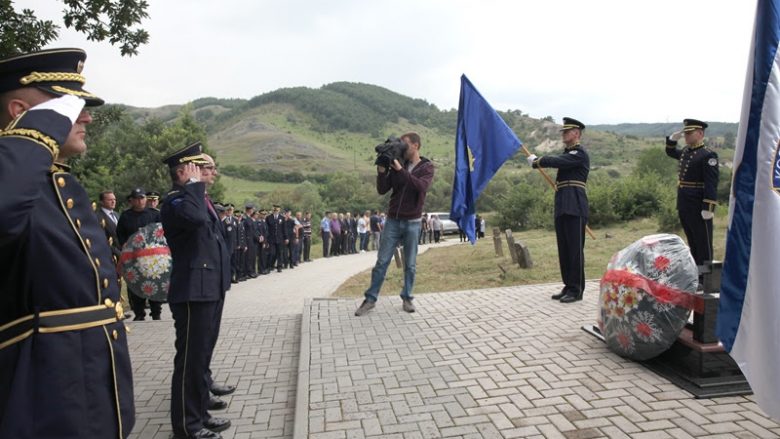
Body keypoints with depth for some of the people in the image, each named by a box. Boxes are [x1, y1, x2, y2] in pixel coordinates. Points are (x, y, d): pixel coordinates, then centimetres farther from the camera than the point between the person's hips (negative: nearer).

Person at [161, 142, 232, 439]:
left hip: (211, 289, 10)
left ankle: (200, 413, 30)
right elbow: (195, 218, -37)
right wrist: (194, 184, -22)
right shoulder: (175, 201, -13)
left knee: (202, 355, 18)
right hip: (193, 292, -10)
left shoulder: (201, 199, 16)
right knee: (190, 358, 0)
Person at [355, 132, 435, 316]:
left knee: (410, 264, 6)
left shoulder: (427, 167, 0)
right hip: (392, 221, 2)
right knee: (381, 261, 2)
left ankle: (407, 298, 19)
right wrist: (381, 171, -12)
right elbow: (382, 190, 2)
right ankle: (370, 299, 9)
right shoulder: (397, 165, 6)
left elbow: (421, 186, -21)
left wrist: (401, 170, -22)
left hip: (412, 222, -2)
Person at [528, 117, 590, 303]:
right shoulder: (567, 153, 24)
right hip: (562, 209, 9)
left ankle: (576, 290, 1)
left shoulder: (580, 153, -6)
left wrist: (536, 161, -3)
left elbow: (556, 161, -15)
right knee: (564, 250, 10)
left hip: (574, 209, -9)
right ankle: (568, 287, 18)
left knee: (575, 249, -5)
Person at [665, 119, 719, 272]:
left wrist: (708, 209, -22)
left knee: (703, 246, 2)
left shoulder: (708, 155, -12)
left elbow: (711, 184, -18)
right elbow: (670, 152, 34)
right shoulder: (685, 151, 12)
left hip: (698, 209, -8)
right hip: (684, 207, 8)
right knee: (693, 245, 17)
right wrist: (673, 138, 13)